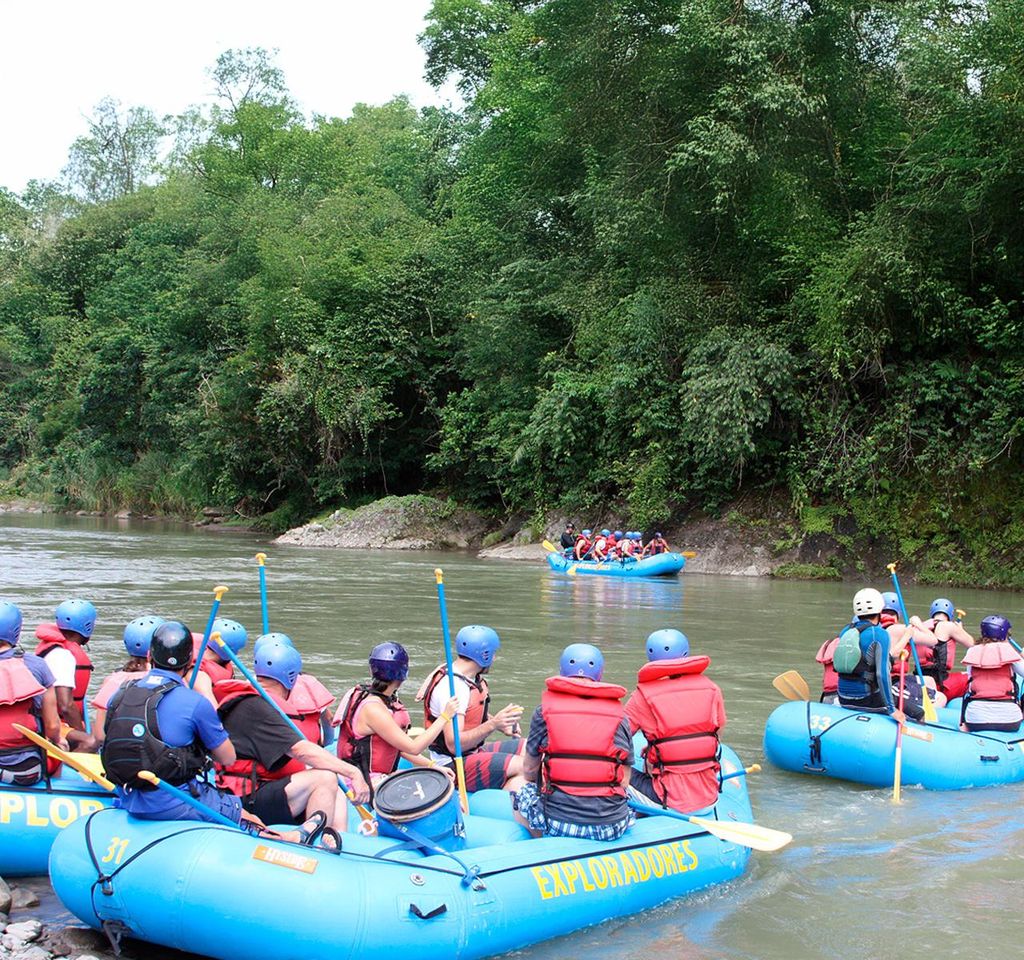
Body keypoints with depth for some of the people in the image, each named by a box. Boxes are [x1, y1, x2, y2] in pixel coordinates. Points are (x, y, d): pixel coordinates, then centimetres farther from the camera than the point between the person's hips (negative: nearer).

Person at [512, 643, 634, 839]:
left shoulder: (546, 709, 1)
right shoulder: (619, 713, 4)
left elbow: (529, 771, 10)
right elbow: (624, 781, 6)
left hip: (557, 821, -1)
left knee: (522, 793, 27)